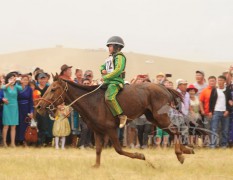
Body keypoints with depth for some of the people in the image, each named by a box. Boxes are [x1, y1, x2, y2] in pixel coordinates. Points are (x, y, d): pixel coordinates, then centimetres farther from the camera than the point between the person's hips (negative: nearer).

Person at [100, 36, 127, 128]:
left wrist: (106, 77, -16)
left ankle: (122, 116, -29)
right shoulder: (110, 58, 22)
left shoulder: (119, 57, -6)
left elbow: (118, 70, -18)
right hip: (108, 82, 10)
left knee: (109, 97, -32)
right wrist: (102, 70, 7)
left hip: (116, 82, -10)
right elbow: (103, 66, 33)